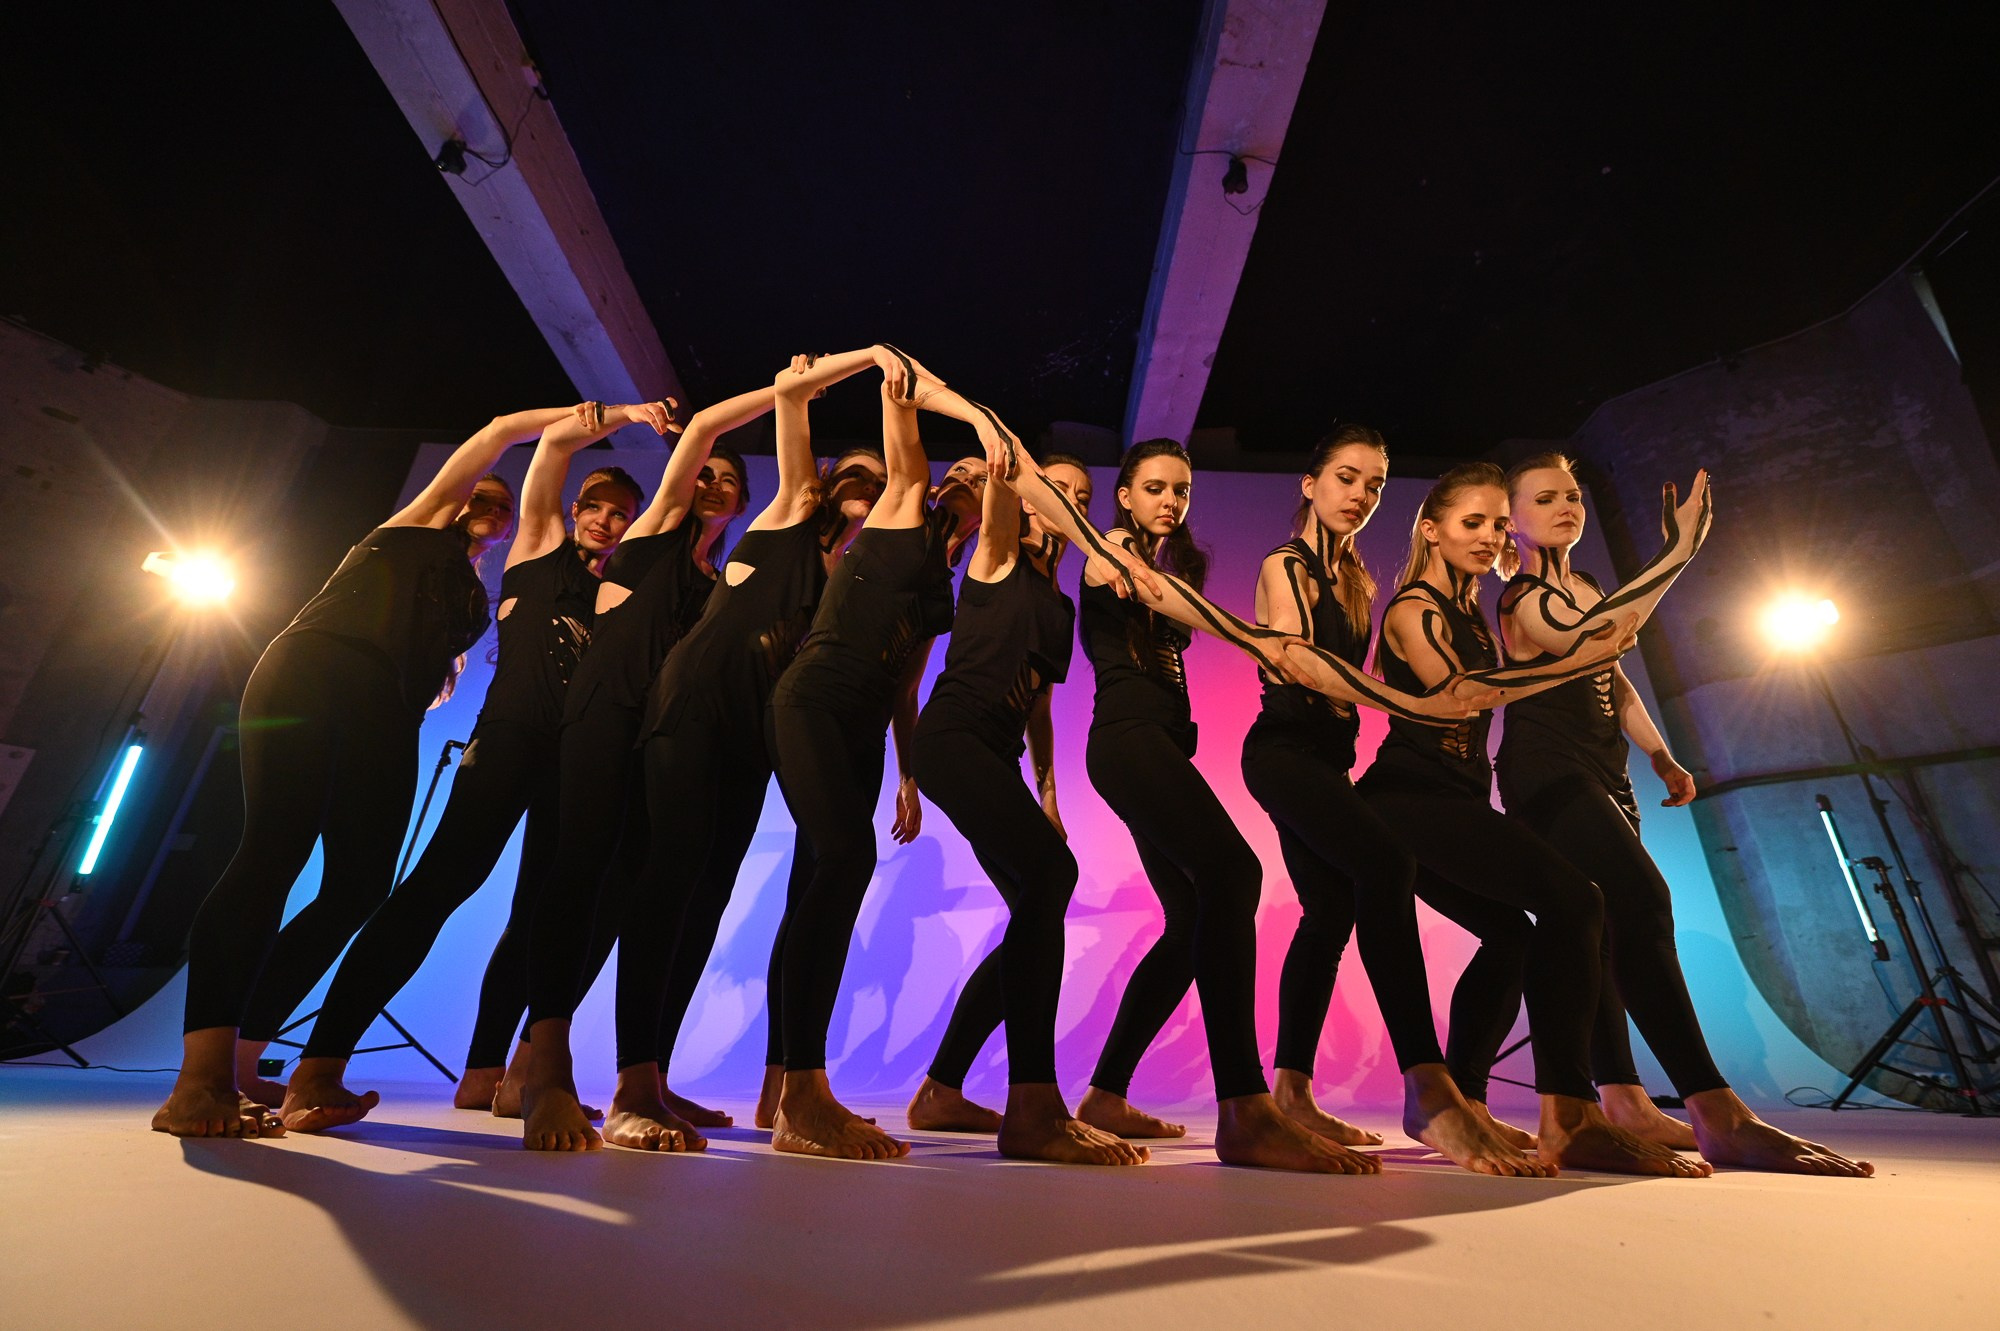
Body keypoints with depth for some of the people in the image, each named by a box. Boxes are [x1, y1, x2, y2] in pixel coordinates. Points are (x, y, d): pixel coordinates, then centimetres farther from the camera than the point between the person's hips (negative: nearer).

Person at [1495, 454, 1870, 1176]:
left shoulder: (1585, 586, 19)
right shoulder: (1523, 599, -9)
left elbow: (1615, 682, 26)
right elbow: (1585, 637, -31)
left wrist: (1663, 759, 20)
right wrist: (1677, 552, -33)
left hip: (1603, 776, 9)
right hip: (1546, 770, -9)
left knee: (1599, 927, 6)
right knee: (1641, 899, -24)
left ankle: (1623, 1102, 10)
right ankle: (1720, 1117, -26)